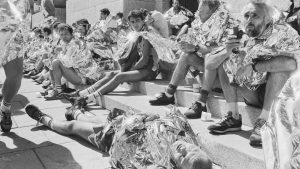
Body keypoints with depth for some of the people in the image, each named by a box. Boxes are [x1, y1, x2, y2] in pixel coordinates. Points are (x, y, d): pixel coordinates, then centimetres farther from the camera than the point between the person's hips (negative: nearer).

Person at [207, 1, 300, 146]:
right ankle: (234, 118, -6)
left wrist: (254, 66, -28)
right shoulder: (249, 39, 5)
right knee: (224, 64, -2)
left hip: (279, 92, -6)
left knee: (280, 66, -33)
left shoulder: (282, 31, -14)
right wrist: (231, 52, -21)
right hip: (255, 93, 6)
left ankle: (263, 122, -24)